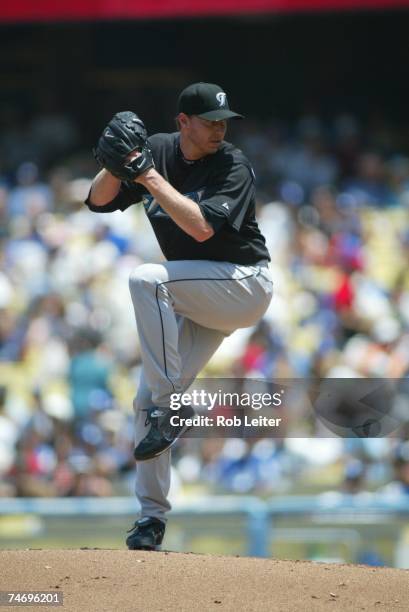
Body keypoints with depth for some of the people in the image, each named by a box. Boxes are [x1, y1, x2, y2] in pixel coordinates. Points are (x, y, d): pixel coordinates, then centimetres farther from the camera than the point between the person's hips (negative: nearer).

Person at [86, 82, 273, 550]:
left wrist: (152, 178, -28)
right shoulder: (157, 150, 1)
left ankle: (170, 408, -26)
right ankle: (152, 516, 7)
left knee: (146, 279, -30)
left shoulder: (233, 166, -16)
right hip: (197, 299, 7)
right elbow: (99, 200, -2)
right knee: (146, 399, -1)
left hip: (245, 285, -7)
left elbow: (202, 227, -29)